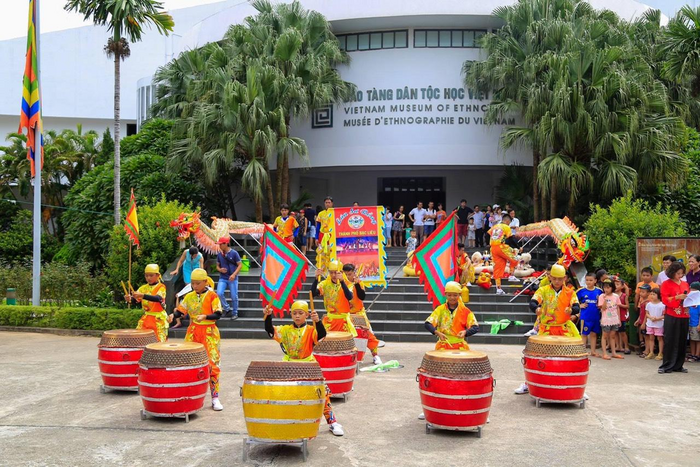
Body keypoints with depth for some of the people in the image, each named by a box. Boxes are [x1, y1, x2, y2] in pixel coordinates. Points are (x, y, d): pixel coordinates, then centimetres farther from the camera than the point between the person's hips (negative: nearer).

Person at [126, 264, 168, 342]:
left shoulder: (161, 287, -7)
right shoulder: (143, 288, 8)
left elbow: (158, 298, -27)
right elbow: (135, 301, -1)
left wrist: (142, 295, -40)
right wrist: (129, 299, -25)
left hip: (158, 320, -5)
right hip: (145, 319, 5)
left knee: (159, 342, -7)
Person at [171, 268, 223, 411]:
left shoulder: (212, 296, -5)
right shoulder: (189, 297, 8)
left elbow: (217, 315, -11)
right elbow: (181, 311, 9)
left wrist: (205, 316, -27)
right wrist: (173, 315, -11)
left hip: (209, 333, -4)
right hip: (193, 332, 4)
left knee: (212, 364, -5)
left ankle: (215, 397, 1)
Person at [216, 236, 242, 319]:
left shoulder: (234, 253, -9)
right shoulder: (219, 254, 3)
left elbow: (240, 265, -7)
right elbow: (217, 266, 14)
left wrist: (234, 274, -19)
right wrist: (220, 269, -10)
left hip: (232, 278, -3)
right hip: (222, 278, 3)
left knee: (234, 296, 1)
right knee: (219, 293, -15)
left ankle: (234, 313, 19)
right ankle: (227, 309, 5)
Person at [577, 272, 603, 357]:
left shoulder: (599, 291, 2)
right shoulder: (581, 291, -4)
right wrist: (580, 305, -10)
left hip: (596, 317, 3)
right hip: (585, 317, -3)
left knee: (594, 334, 12)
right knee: (584, 334, 5)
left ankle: (593, 351, 22)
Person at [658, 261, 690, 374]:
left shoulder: (685, 284, 13)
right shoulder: (666, 284, -1)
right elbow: (665, 300, -8)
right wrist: (677, 297, -19)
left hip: (684, 317, 5)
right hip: (671, 317, -5)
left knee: (682, 342, 7)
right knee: (670, 341, -2)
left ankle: (678, 365, 15)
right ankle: (667, 366, 3)